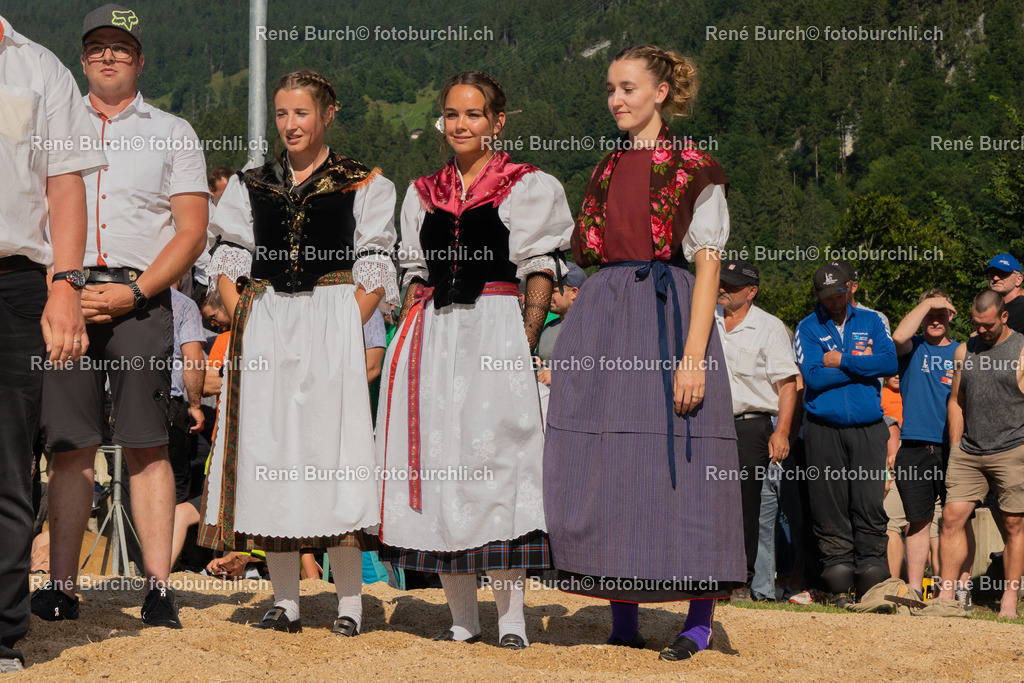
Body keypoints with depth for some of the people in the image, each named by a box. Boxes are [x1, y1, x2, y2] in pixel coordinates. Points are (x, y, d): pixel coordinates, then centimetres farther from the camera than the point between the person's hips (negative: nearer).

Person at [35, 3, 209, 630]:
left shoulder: (172, 134, 12)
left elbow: (192, 231, 4)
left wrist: (134, 292, -8)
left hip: (141, 301, -2)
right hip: (65, 296, 2)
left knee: (148, 447, -6)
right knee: (70, 447, -2)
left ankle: (160, 589, -6)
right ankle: (62, 588, 0)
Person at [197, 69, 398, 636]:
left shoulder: (363, 186, 4)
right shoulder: (252, 186, 15)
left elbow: (374, 272, 1)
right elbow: (228, 263, 13)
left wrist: (344, 330, -10)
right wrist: (244, 323, -2)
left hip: (332, 326, -3)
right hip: (264, 329, 4)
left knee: (331, 446, -7)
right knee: (269, 454, 1)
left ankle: (349, 603, 0)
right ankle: (285, 602, 9)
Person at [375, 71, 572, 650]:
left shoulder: (528, 188, 3)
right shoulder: (424, 195, 17)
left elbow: (540, 274, -1)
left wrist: (526, 343, -11)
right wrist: (406, 340, 9)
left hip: (497, 332, -5)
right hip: (434, 338, 5)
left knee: (494, 460, -11)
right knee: (437, 462, 2)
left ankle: (512, 617, -6)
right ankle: (463, 618, 10)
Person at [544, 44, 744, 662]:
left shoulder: (693, 168, -1)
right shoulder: (608, 171, 17)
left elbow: (708, 266, -7)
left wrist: (694, 356, -16)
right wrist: (581, 343, 12)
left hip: (668, 315, -6)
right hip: (603, 322, 6)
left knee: (677, 465, -6)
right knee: (605, 468, 3)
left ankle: (699, 621, 2)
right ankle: (623, 617, 10)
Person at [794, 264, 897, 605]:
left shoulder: (870, 321, 13)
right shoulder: (808, 328, 7)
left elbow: (890, 362, -2)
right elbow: (813, 376, -8)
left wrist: (843, 361, -6)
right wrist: (863, 363, -3)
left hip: (869, 429, 1)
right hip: (824, 430, -1)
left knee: (870, 505, -6)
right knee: (830, 508, -2)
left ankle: (872, 584, -3)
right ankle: (839, 586, 3)